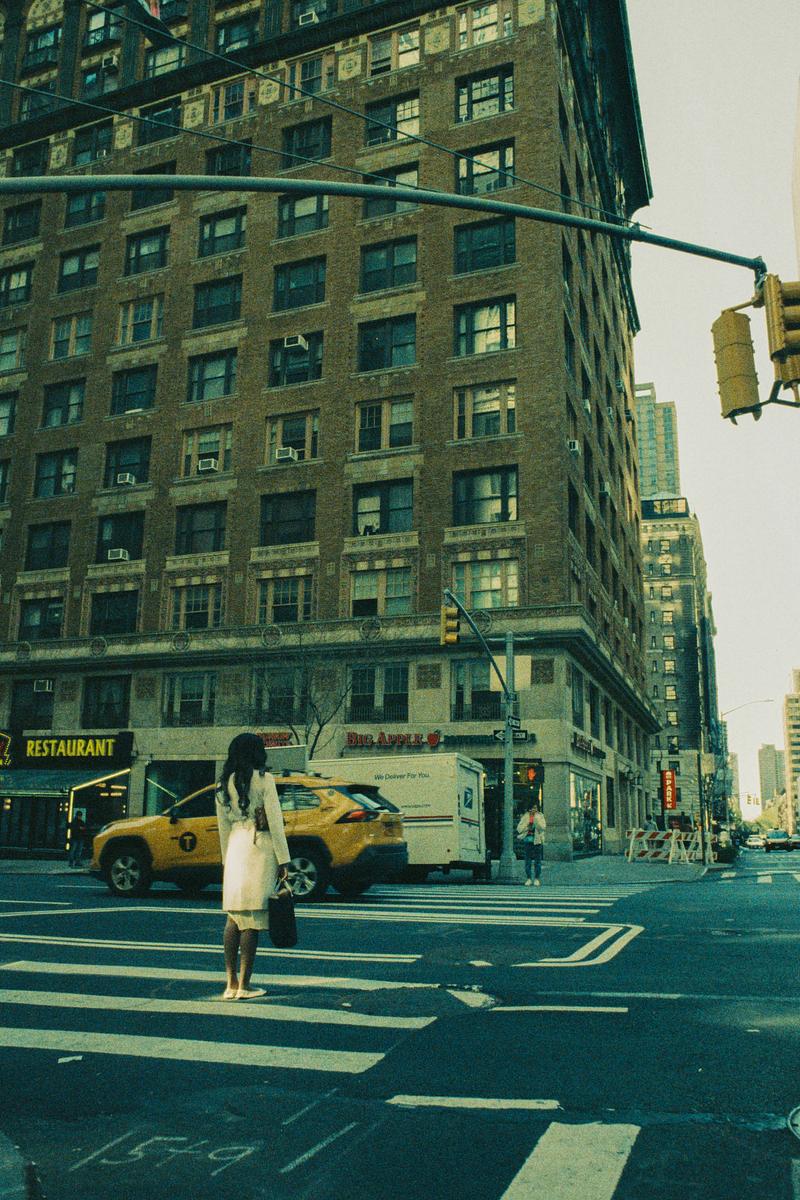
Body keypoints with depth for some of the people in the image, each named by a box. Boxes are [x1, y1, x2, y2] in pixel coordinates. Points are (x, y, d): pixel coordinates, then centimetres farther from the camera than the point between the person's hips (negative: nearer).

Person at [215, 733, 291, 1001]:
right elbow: (275, 821, -8)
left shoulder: (224, 784, 9)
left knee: (234, 917, 12)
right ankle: (244, 985, 2)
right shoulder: (263, 779, -6)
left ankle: (231, 983, 14)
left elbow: (223, 827, 14)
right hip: (260, 848, -5)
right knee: (253, 919, -1)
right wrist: (283, 859, -5)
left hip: (235, 848, 5)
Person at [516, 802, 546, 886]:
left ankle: (537, 879, 9)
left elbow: (543, 827, -11)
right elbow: (519, 828, 3)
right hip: (528, 841, 1)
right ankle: (528, 879, 10)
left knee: (537, 861, 1)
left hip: (537, 841, -1)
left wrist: (536, 818, -18)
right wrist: (527, 827, -12)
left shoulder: (540, 816, 4)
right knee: (527, 861, 2)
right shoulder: (525, 817, 7)